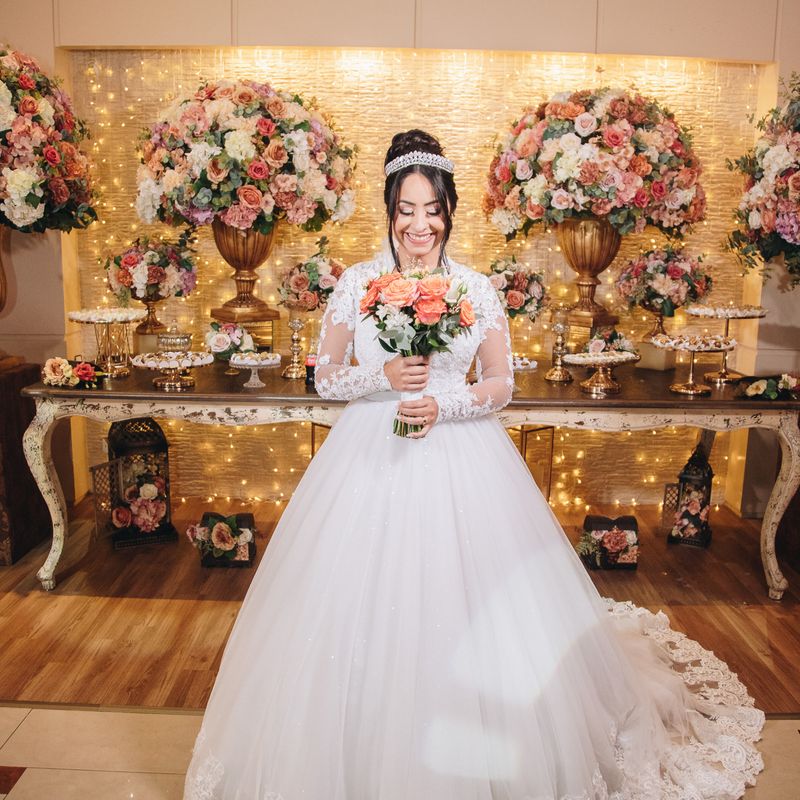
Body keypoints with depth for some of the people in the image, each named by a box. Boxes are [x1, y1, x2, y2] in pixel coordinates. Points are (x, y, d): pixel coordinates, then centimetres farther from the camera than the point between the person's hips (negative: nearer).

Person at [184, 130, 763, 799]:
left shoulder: (478, 288, 2)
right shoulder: (357, 283, 2)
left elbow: (501, 384, 5)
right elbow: (325, 378, 4)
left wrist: (446, 405, -14)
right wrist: (382, 376, -14)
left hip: (462, 461, 0)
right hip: (372, 461, 0)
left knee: (467, 608, 4)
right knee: (367, 613, 4)